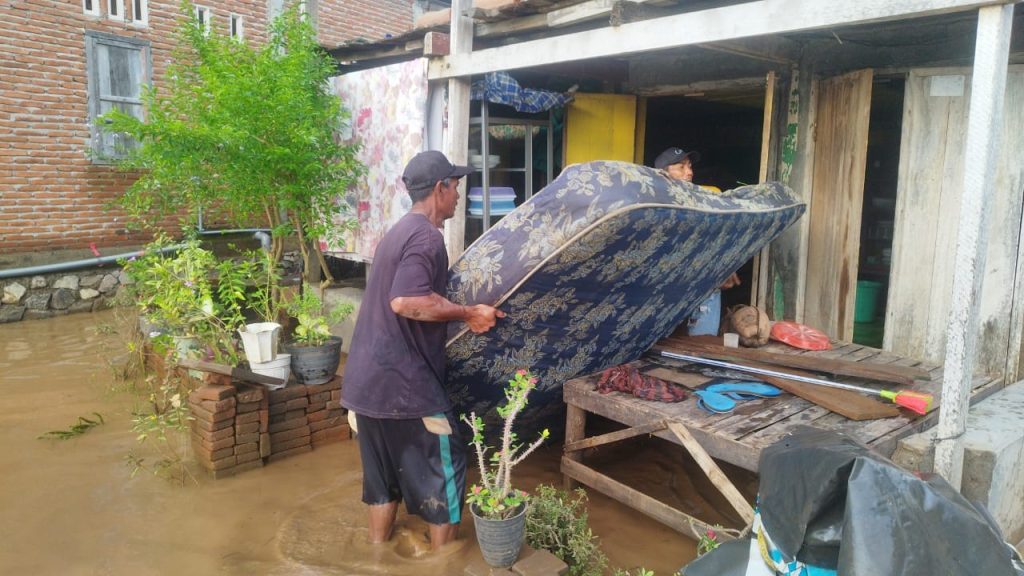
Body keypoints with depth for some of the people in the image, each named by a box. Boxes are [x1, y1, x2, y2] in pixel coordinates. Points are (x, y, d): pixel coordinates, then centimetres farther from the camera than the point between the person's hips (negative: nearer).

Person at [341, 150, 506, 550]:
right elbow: (406, 303, -28)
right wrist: (467, 314, -18)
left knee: (384, 469, 20)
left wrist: (464, 314, 19)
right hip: (405, 382, -10)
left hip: (369, 379, 10)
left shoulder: (400, 231, 16)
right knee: (444, 467, 5)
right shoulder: (426, 236, -16)